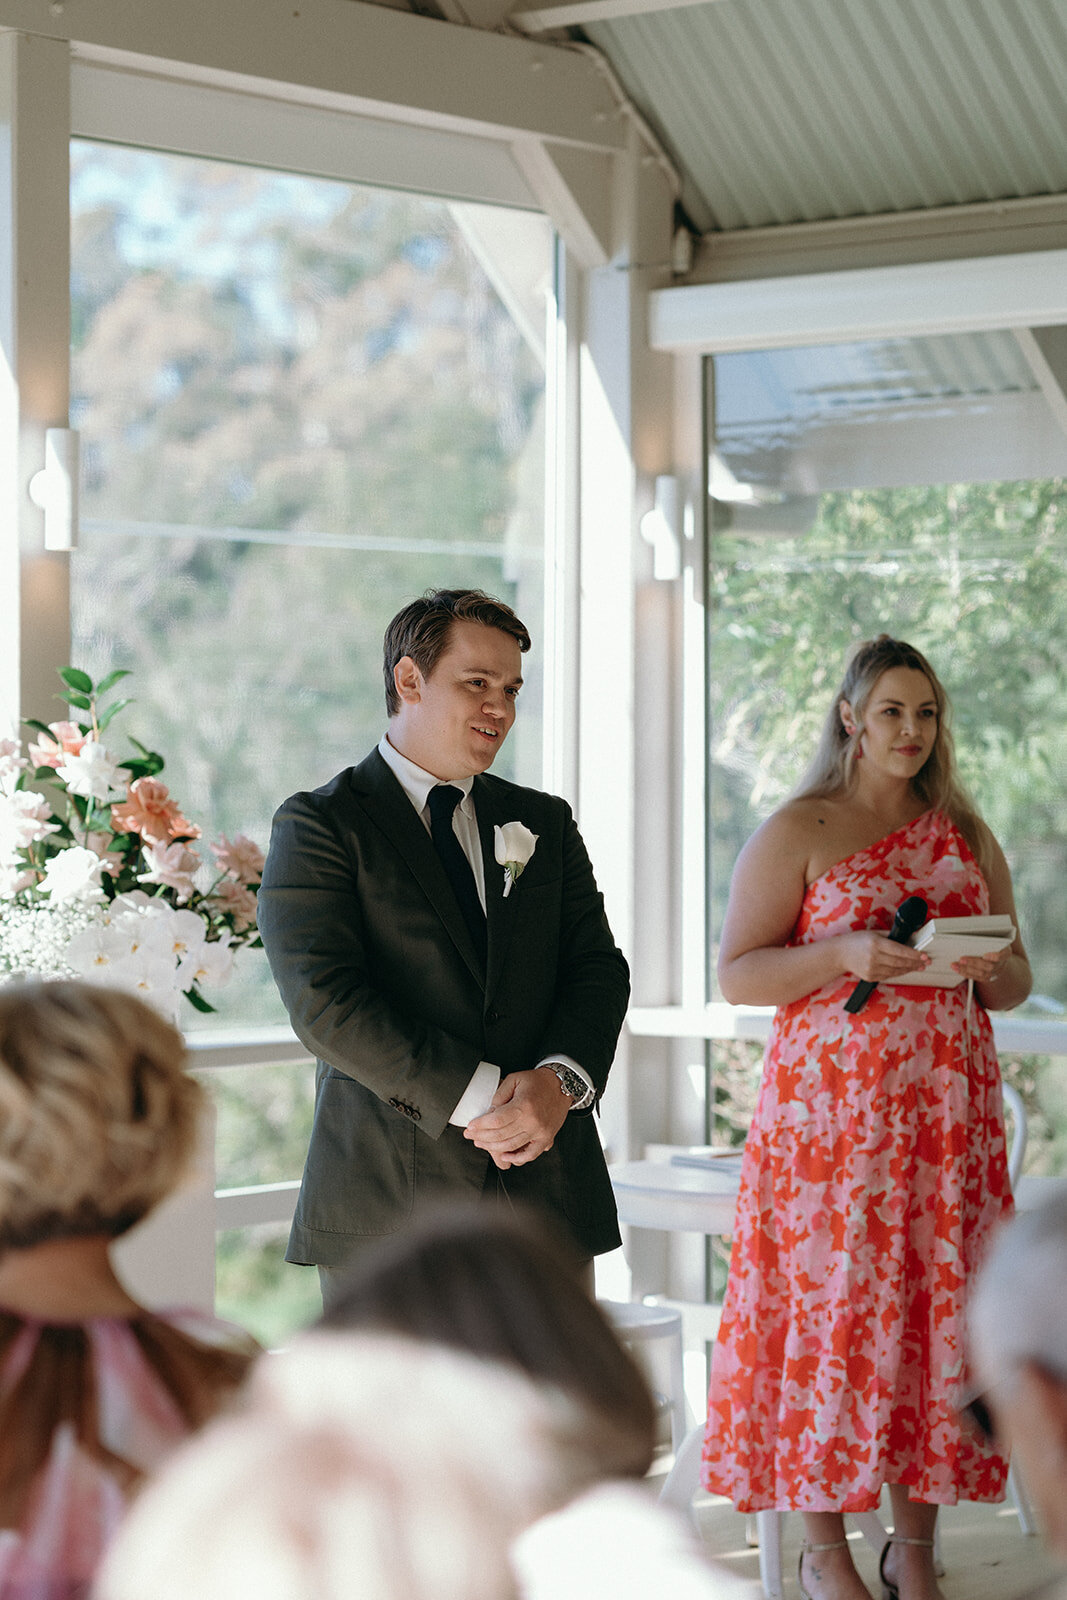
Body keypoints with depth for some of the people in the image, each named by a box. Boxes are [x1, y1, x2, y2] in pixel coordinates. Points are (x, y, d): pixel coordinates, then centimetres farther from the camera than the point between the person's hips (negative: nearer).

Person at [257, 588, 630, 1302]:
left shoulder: (546, 823, 17)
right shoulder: (318, 825, -1)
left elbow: (598, 971, 9)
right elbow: (326, 1001, -12)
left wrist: (561, 1080, -12)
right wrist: (476, 1099, -16)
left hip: (549, 1195, 4)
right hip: (390, 1203, -4)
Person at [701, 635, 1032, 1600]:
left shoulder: (967, 836, 12)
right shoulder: (796, 833, 0)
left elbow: (1018, 980, 16)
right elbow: (737, 975, -5)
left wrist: (993, 970, -8)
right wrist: (845, 954, -19)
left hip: (947, 1114, 4)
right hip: (831, 1110, -4)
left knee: (937, 1303, 2)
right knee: (829, 1302, -2)